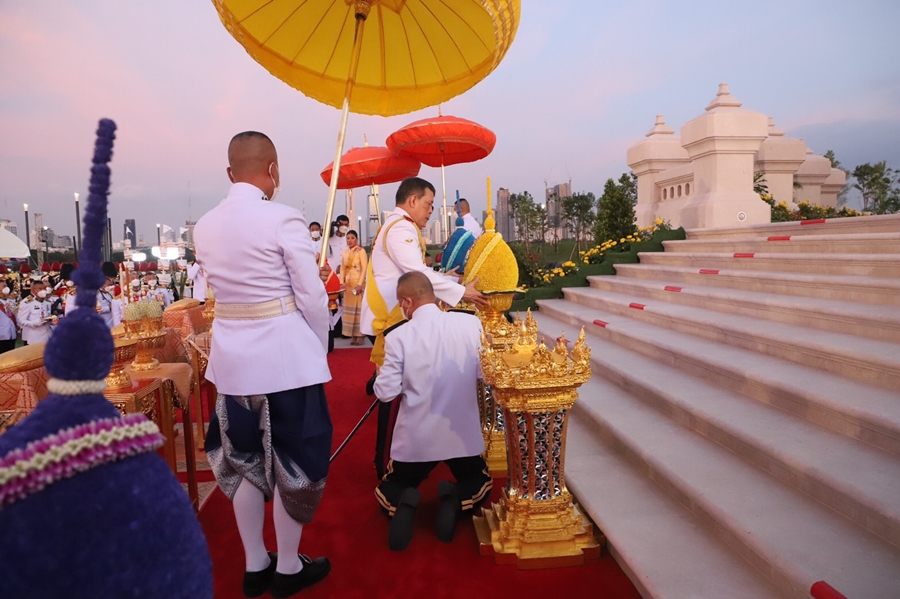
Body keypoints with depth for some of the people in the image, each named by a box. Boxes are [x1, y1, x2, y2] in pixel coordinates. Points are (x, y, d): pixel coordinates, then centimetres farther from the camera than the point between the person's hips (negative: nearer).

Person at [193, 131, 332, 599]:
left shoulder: (205, 226, 4)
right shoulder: (283, 220, -15)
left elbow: (219, 289, 11)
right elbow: (313, 297, -13)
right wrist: (318, 351, 1)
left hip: (231, 355, 6)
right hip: (286, 353, -5)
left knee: (242, 458, 17)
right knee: (292, 458, 10)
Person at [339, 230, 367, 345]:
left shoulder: (361, 251, -5)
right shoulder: (345, 252, 12)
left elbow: (364, 269, -10)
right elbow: (342, 269, 12)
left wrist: (360, 284, -17)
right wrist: (342, 282, -1)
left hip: (358, 283, -6)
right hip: (348, 284, 6)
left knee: (359, 307, -5)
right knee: (349, 308, 6)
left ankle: (360, 336, 0)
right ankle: (353, 336, 12)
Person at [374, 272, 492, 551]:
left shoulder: (398, 336, -16)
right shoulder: (472, 324, -10)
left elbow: (385, 392, -12)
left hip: (416, 437, -1)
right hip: (463, 432, 1)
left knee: (387, 494, 25)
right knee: (481, 484, 30)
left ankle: (404, 504, -11)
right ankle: (454, 499, -4)